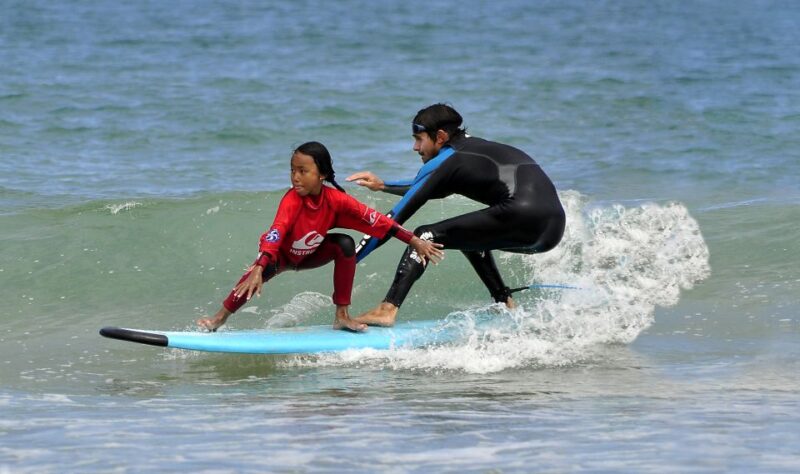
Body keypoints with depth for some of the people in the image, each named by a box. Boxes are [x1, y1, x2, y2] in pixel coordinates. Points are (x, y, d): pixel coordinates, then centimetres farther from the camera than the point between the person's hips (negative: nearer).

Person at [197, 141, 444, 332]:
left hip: (310, 255, 3)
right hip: (282, 254, -3)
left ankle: (342, 316, -13)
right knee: (263, 269, -34)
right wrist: (258, 270, -62)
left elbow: (376, 220, -22)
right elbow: (275, 234, -48)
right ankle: (220, 317, -16)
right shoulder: (292, 200, -35)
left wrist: (415, 241, -23)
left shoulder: (336, 200, -25)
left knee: (345, 244, -22)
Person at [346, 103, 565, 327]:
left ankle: (388, 309, -13)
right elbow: (427, 188, 45)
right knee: (469, 235, 33)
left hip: (522, 217, -8)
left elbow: (393, 221, 7)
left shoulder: (444, 163, 6)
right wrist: (383, 186, 45)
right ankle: (506, 306, 28)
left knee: (426, 237, 1)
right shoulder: (472, 147, 27)